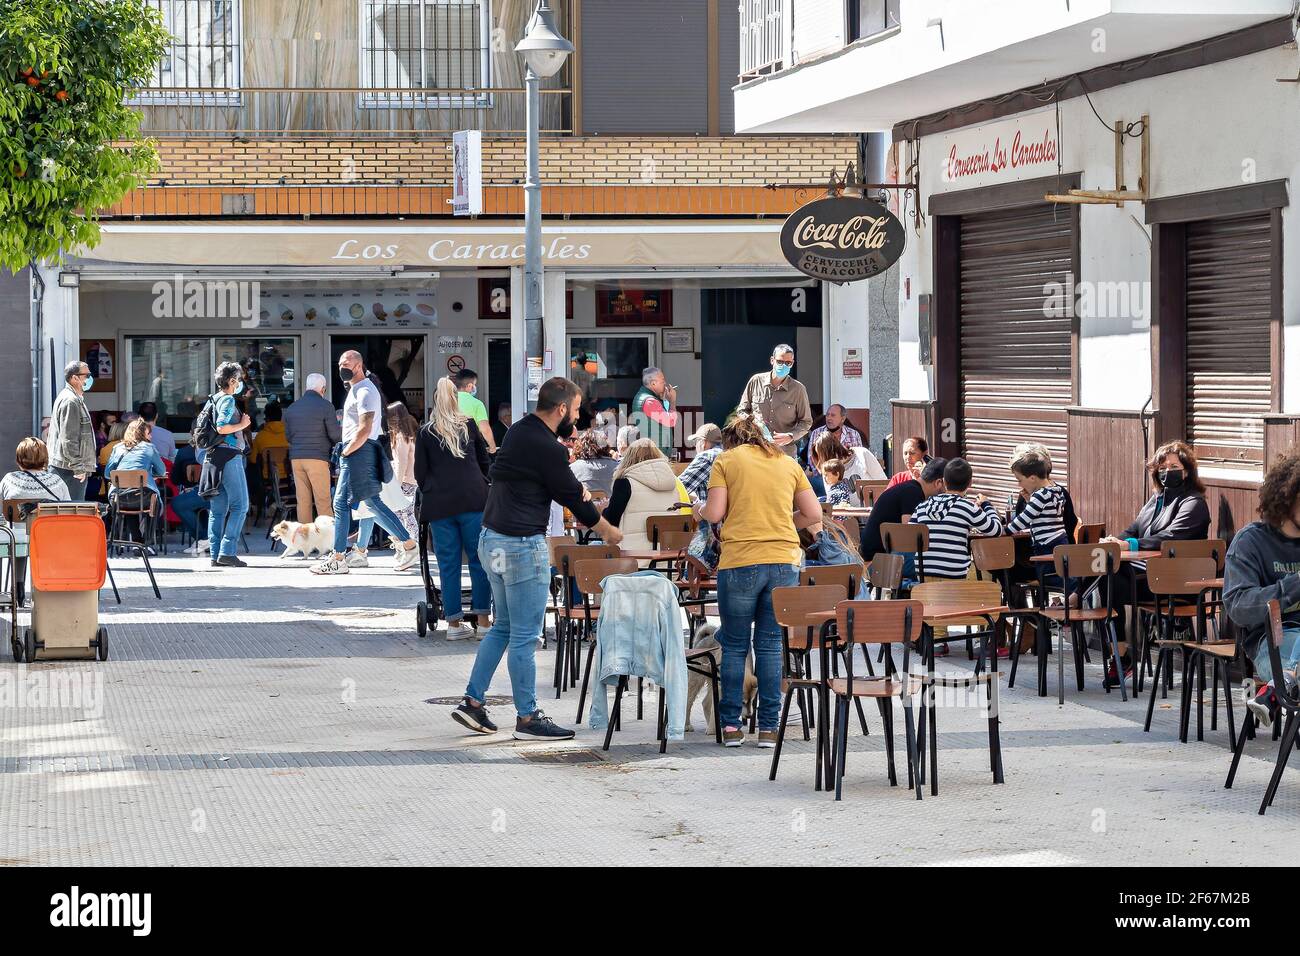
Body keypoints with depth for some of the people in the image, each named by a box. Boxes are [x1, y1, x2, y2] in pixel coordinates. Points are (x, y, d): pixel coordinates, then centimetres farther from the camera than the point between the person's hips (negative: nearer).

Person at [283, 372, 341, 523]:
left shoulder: (292, 407, 12)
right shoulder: (325, 406, -5)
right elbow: (336, 435, -6)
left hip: (296, 458, 5)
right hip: (317, 457, -5)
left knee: (303, 501, 5)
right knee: (323, 500, -4)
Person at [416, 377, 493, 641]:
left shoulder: (425, 433, 7)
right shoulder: (470, 427, 9)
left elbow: (420, 473, 8)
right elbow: (485, 463, 18)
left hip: (439, 503, 0)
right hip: (473, 500, 0)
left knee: (448, 563, 3)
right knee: (479, 560, 3)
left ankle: (454, 622, 3)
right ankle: (482, 618, -1)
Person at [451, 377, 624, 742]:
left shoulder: (519, 430, 11)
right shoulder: (547, 449, -17)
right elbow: (572, 496, -6)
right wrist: (606, 530, 8)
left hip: (492, 540, 10)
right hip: (522, 546, -10)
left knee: (503, 626, 20)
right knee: (524, 636, -2)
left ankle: (472, 701, 19)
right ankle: (527, 719, 4)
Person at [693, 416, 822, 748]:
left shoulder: (726, 461, 5)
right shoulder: (788, 463, 14)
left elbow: (715, 513, -4)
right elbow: (813, 514, 9)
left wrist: (700, 509, 17)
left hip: (740, 562, -2)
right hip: (784, 561, 2)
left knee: (734, 645, 9)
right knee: (770, 643, 8)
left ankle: (731, 725, 9)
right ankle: (768, 727, 6)